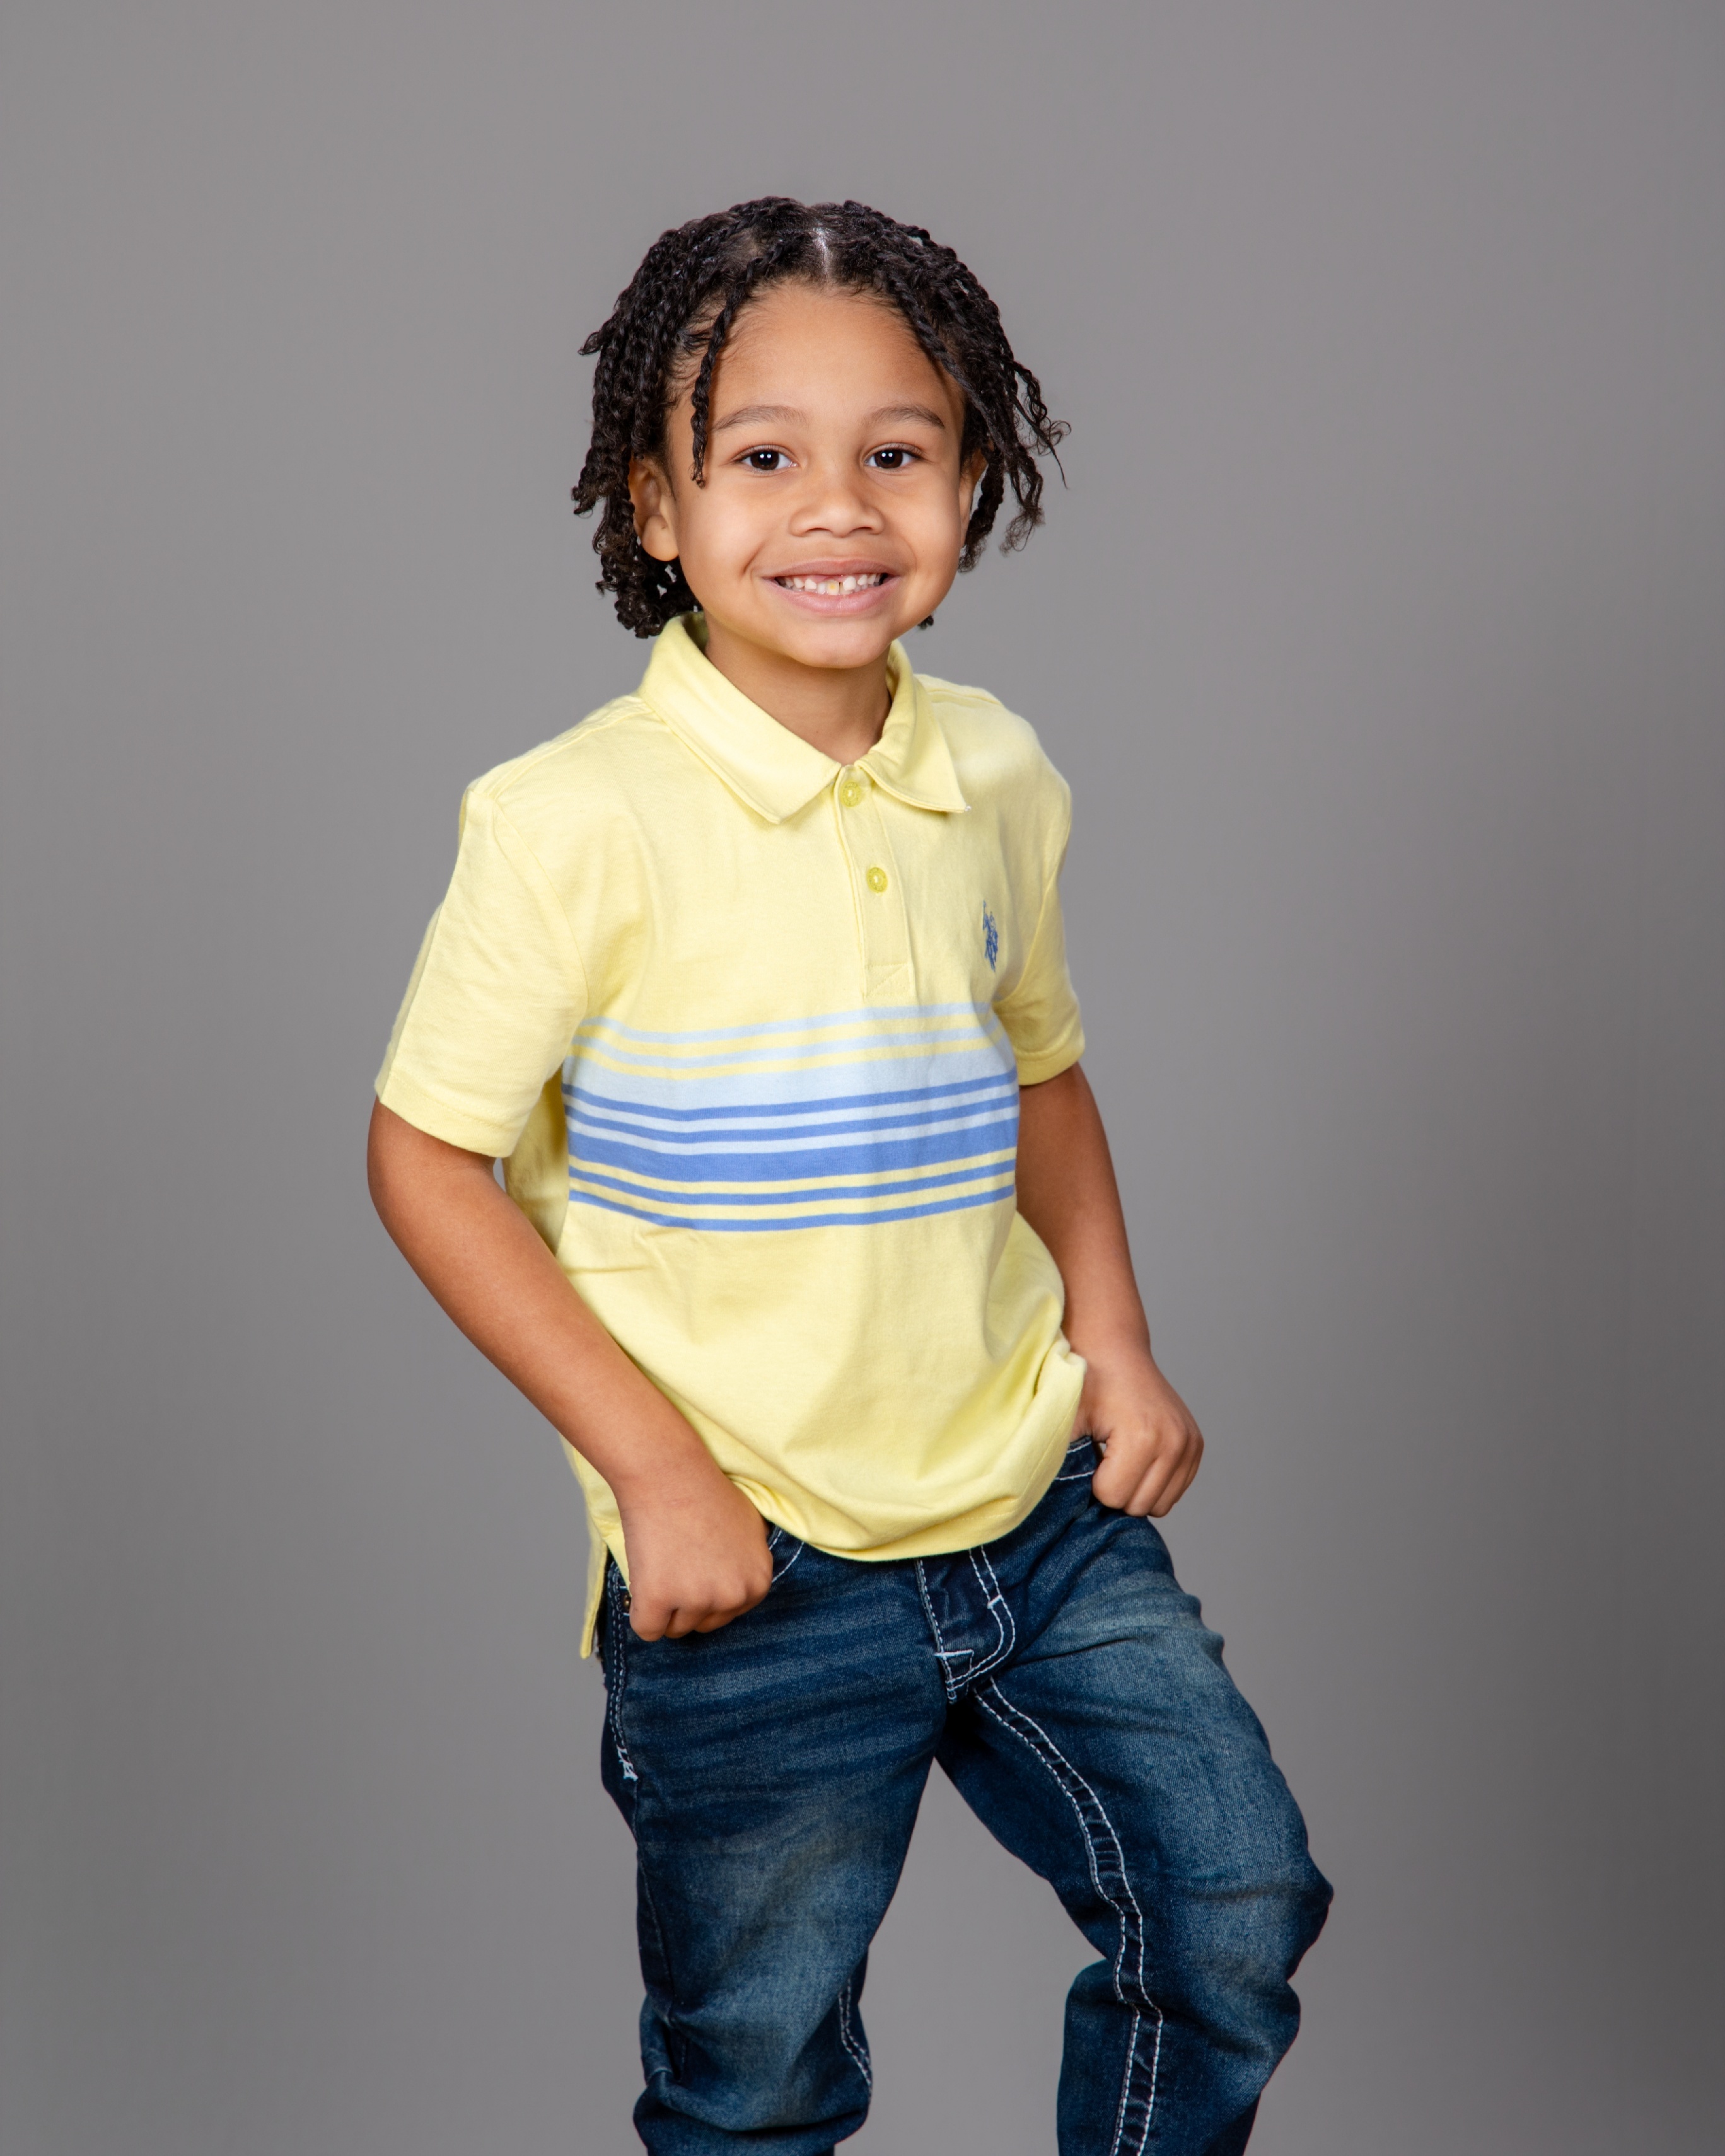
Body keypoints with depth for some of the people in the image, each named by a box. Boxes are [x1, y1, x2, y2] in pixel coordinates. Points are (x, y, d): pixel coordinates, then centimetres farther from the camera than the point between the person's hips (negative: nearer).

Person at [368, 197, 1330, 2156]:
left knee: (1238, 1920, 13)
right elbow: (428, 1157, -11)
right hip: (756, 1571, -4)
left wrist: (1114, 1338, 3)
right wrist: (654, 1465, -16)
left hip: (1043, 1513, 5)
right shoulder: (578, 822, -17)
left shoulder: (998, 778, 0)